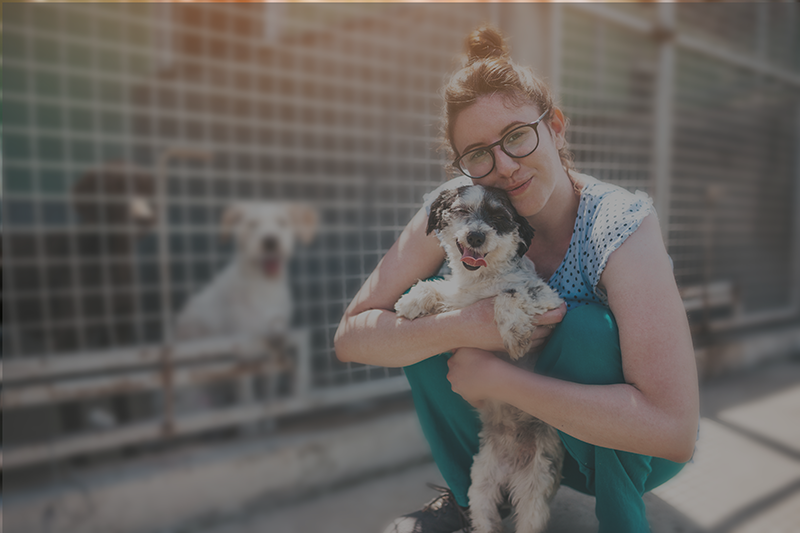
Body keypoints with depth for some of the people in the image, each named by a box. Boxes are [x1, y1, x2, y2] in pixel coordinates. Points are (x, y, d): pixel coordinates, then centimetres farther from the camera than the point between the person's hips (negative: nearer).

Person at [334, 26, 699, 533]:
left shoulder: (622, 225, -28)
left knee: (582, 325, -32)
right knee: (422, 309, -16)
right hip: (523, 428, 4)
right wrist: (466, 326, -35)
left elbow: (675, 429, -36)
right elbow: (351, 336, -19)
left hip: (631, 449, -3)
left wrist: (497, 377, -34)